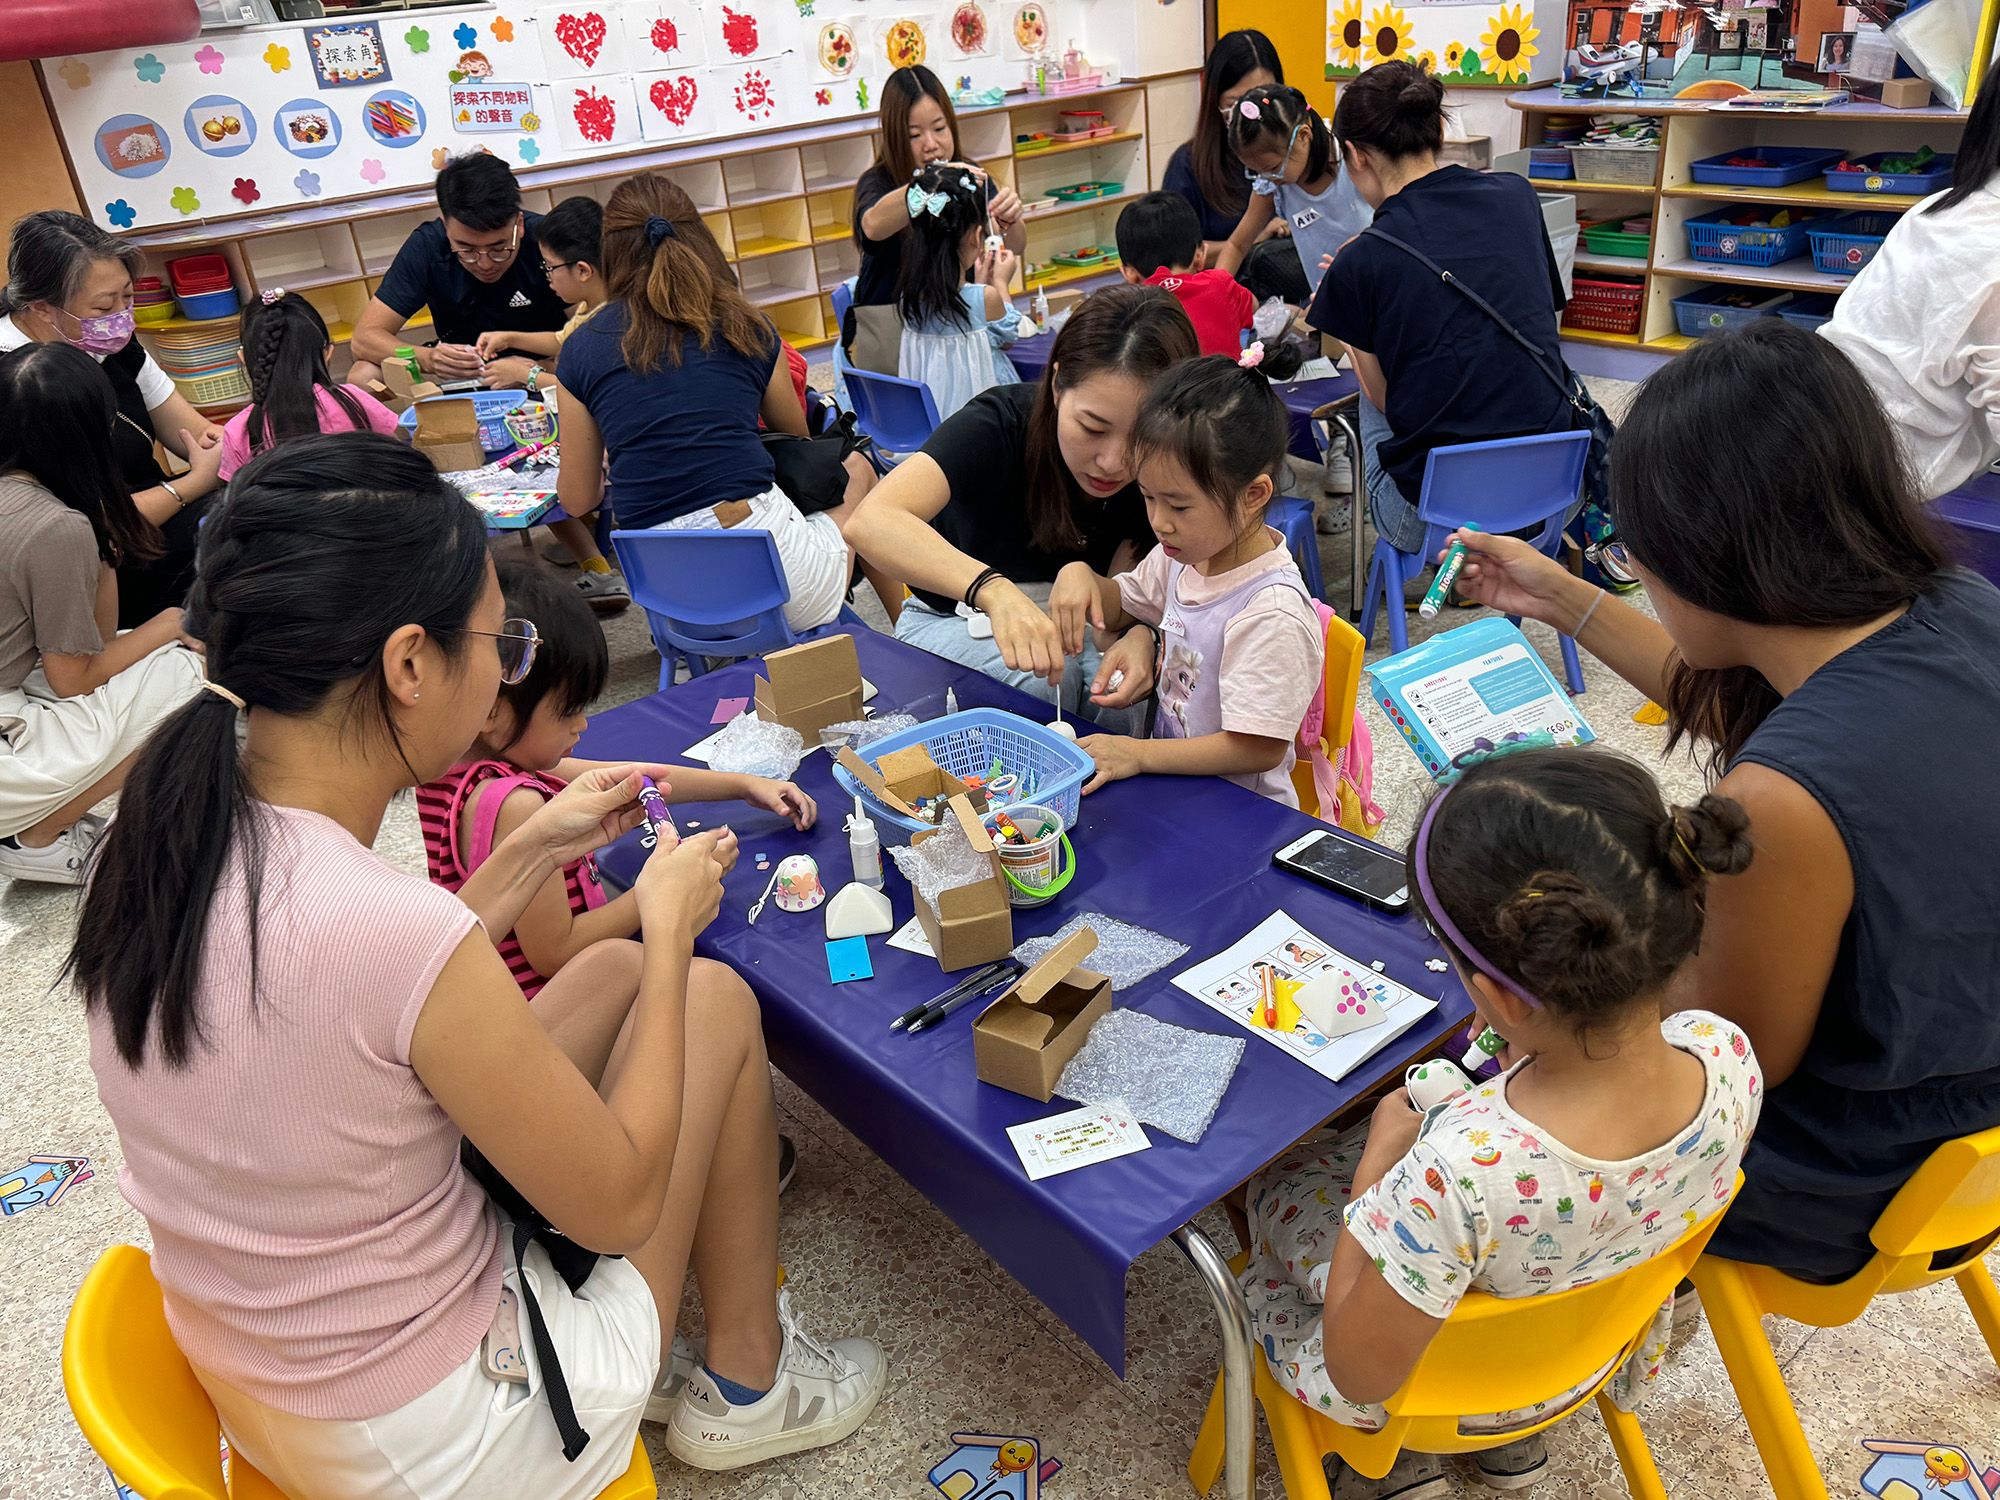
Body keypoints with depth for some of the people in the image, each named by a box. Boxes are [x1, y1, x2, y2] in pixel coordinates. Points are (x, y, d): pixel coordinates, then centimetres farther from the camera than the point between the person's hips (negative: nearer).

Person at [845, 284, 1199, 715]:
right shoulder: (1000, 424, -29)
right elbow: (869, 523, -44)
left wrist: (1141, 636, -41)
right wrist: (992, 588, -59)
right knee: (1043, 678, -32)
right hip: (952, 624, -2)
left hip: (1073, 629, 3)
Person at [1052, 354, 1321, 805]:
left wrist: (1139, 754, -21)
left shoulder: (1273, 614, -25)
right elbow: (1121, 606, 21)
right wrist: (1080, 575, -2)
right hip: (1172, 792, 8)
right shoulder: (1185, 554, 2)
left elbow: (1260, 748, -22)